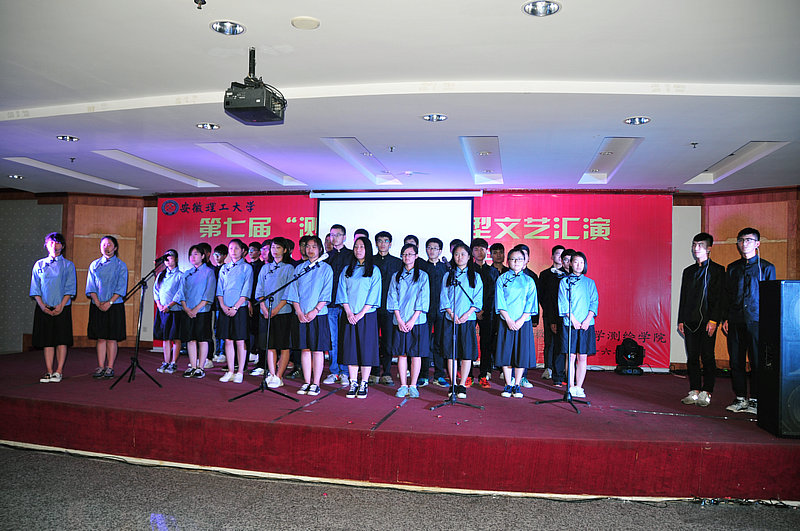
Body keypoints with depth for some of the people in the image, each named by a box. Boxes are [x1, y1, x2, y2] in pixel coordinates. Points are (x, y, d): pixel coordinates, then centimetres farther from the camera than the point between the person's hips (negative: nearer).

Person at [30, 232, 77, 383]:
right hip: (44, 308, 2)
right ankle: (49, 372, 7)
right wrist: (42, 305, -7)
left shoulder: (68, 265, 6)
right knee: (47, 340, 3)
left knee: (62, 340, -3)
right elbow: (35, 289, 8)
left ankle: (59, 372, 2)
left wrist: (61, 305, -13)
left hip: (62, 308, -2)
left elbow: (70, 289, -1)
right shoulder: (39, 265, 11)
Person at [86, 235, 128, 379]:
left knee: (112, 338, -1)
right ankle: (100, 367, 9)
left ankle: (110, 367, 4)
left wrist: (109, 303, -14)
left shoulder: (120, 265, 2)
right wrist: (98, 303, -8)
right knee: (101, 338, 4)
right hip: (97, 306, 2)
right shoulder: (94, 265, 10)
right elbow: (91, 287, 6)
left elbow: (121, 288, -5)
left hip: (114, 306, -2)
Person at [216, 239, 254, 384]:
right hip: (225, 310, 4)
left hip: (240, 309, -4)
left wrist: (235, 307, -13)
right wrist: (223, 306, -3)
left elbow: (246, 291, -6)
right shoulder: (224, 268, 14)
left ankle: (240, 372, 4)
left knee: (240, 341, -2)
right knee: (228, 340, 6)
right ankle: (230, 372, 13)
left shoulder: (246, 268, 1)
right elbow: (219, 289, 12)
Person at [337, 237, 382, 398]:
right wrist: (348, 312, -8)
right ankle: (353, 383, 8)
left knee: (366, 349, -3)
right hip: (349, 316, 3)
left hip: (367, 315, -3)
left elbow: (373, 295, -4)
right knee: (350, 349, 2)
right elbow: (342, 293, 6)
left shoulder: (374, 271, 3)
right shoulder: (347, 271, 13)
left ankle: (364, 384, 4)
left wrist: (361, 314, -12)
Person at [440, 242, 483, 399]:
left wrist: (466, 314, -11)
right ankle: (453, 385, 9)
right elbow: (444, 298, 6)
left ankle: (462, 386, 4)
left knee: (467, 352, -3)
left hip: (468, 319, -1)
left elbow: (478, 299, 1)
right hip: (450, 319, 1)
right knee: (451, 352, 1)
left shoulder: (475, 276, 8)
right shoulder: (448, 276, 11)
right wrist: (452, 314, -9)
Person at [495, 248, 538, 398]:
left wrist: (521, 320, -11)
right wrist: (509, 320, -12)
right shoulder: (501, 280, 5)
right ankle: (508, 385, 10)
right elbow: (500, 303, -2)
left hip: (523, 323, 1)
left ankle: (517, 385, 11)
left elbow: (530, 304, 1)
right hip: (506, 322, -1)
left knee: (522, 354, 1)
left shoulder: (529, 281, 8)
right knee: (506, 353, 0)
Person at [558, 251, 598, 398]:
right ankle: (571, 387, 5)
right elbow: (563, 303, -1)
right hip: (569, 324, -2)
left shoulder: (590, 283, 11)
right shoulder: (565, 281, 5)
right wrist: (574, 320, -10)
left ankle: (579, 387, 7)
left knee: (582, 357, 1)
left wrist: (587, 320, -9)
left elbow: (594, 302, 5)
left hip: (586, 324, 2)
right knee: (571, 356, -1)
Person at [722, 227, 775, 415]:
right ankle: (740, 399, 14)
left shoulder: (766, 267, 5)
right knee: (736, 361, 5)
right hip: (735, 322, 3)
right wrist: (725, 318, 8)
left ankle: (755, 400, 7)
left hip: (756, 321, -3)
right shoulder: (732, 268, 15)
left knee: (757, 362, -2)